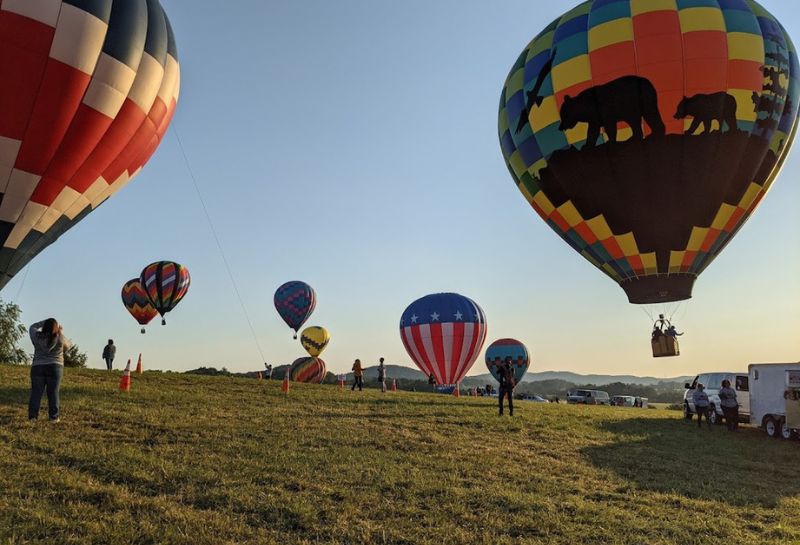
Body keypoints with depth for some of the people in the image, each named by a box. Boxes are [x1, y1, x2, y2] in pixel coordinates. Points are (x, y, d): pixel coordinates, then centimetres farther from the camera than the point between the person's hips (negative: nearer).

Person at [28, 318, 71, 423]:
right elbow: (67, 345, 16)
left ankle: (33, 416, -1)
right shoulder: (60, 338, -4)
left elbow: (32, 328, 22)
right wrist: (61, 332, 22)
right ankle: (54, 417, -2)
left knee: (36, 393, 3)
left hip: (38, 368, 2)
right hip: (54, 368, -2)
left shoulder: (37, 336, 1)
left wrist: (46, 322, 22)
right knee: (53, 393, 0)